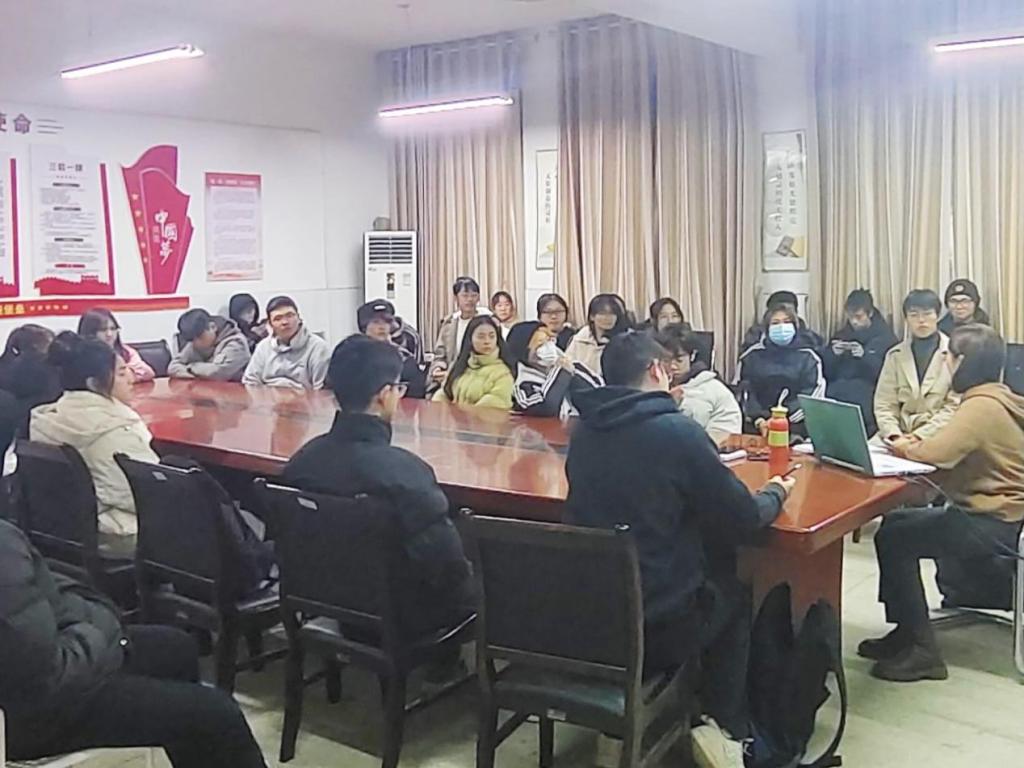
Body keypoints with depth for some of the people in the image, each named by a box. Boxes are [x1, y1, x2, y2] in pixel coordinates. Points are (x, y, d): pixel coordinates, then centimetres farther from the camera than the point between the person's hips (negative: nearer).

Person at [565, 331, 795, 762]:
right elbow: (742, 520, -9)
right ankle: (724, 728, 23)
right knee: (735, 595, 25)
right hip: (658, 625, -5)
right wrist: (776, 493, 11)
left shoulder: (583, 431, 2)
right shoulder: (677, 431, -16)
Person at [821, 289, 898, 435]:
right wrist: (833, 354, -7)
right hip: (835, 405, 4)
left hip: (867, 408, -4)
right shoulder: (841, 335, 18)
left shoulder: (886, 338, 6)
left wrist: (865, 356, -18)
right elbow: (826, 372, 13)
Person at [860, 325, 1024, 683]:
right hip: (994, 510, 11)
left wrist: (907, 449, -9)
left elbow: (939, 452, -30)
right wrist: (916, 444, -2)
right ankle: (906, 631, 17)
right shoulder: (992, 399, 12)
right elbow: (952, 449, 14)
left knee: (894, 538, -12)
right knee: (896, 522, 12)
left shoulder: (982, 406, -21)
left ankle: (921, 650, -4)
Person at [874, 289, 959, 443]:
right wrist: (894, 435, -11)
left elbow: (956, 407, -5)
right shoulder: (895, 355, 10)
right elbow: (884, 404, 6)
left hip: (936, 438, -2)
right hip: (899, 438, 3)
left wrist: (920, 435, -14)